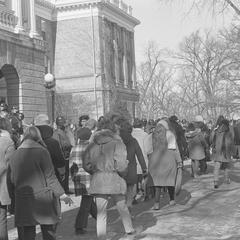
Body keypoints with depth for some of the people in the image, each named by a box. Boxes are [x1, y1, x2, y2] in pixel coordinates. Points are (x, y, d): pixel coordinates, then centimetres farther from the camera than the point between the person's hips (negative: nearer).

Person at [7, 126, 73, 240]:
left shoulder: (15, 155, 3)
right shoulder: (42, 152, -8)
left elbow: (10, 180, 6)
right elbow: (50, 177, -9)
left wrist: (14, 196, 18)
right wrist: (62, 195, -2)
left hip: (22, 201, 3)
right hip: (43, 200, -3)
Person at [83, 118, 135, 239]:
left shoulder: (92, 145, 4)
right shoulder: (117, 143, -8)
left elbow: (86, 165, 1)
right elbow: (120, 165, -15)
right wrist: (121, 172, 6)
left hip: (97, 181, 2)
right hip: (114, 179, -2)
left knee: (100, 211, 8)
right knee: (122, 207, 18)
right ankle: (129, 229, 35)